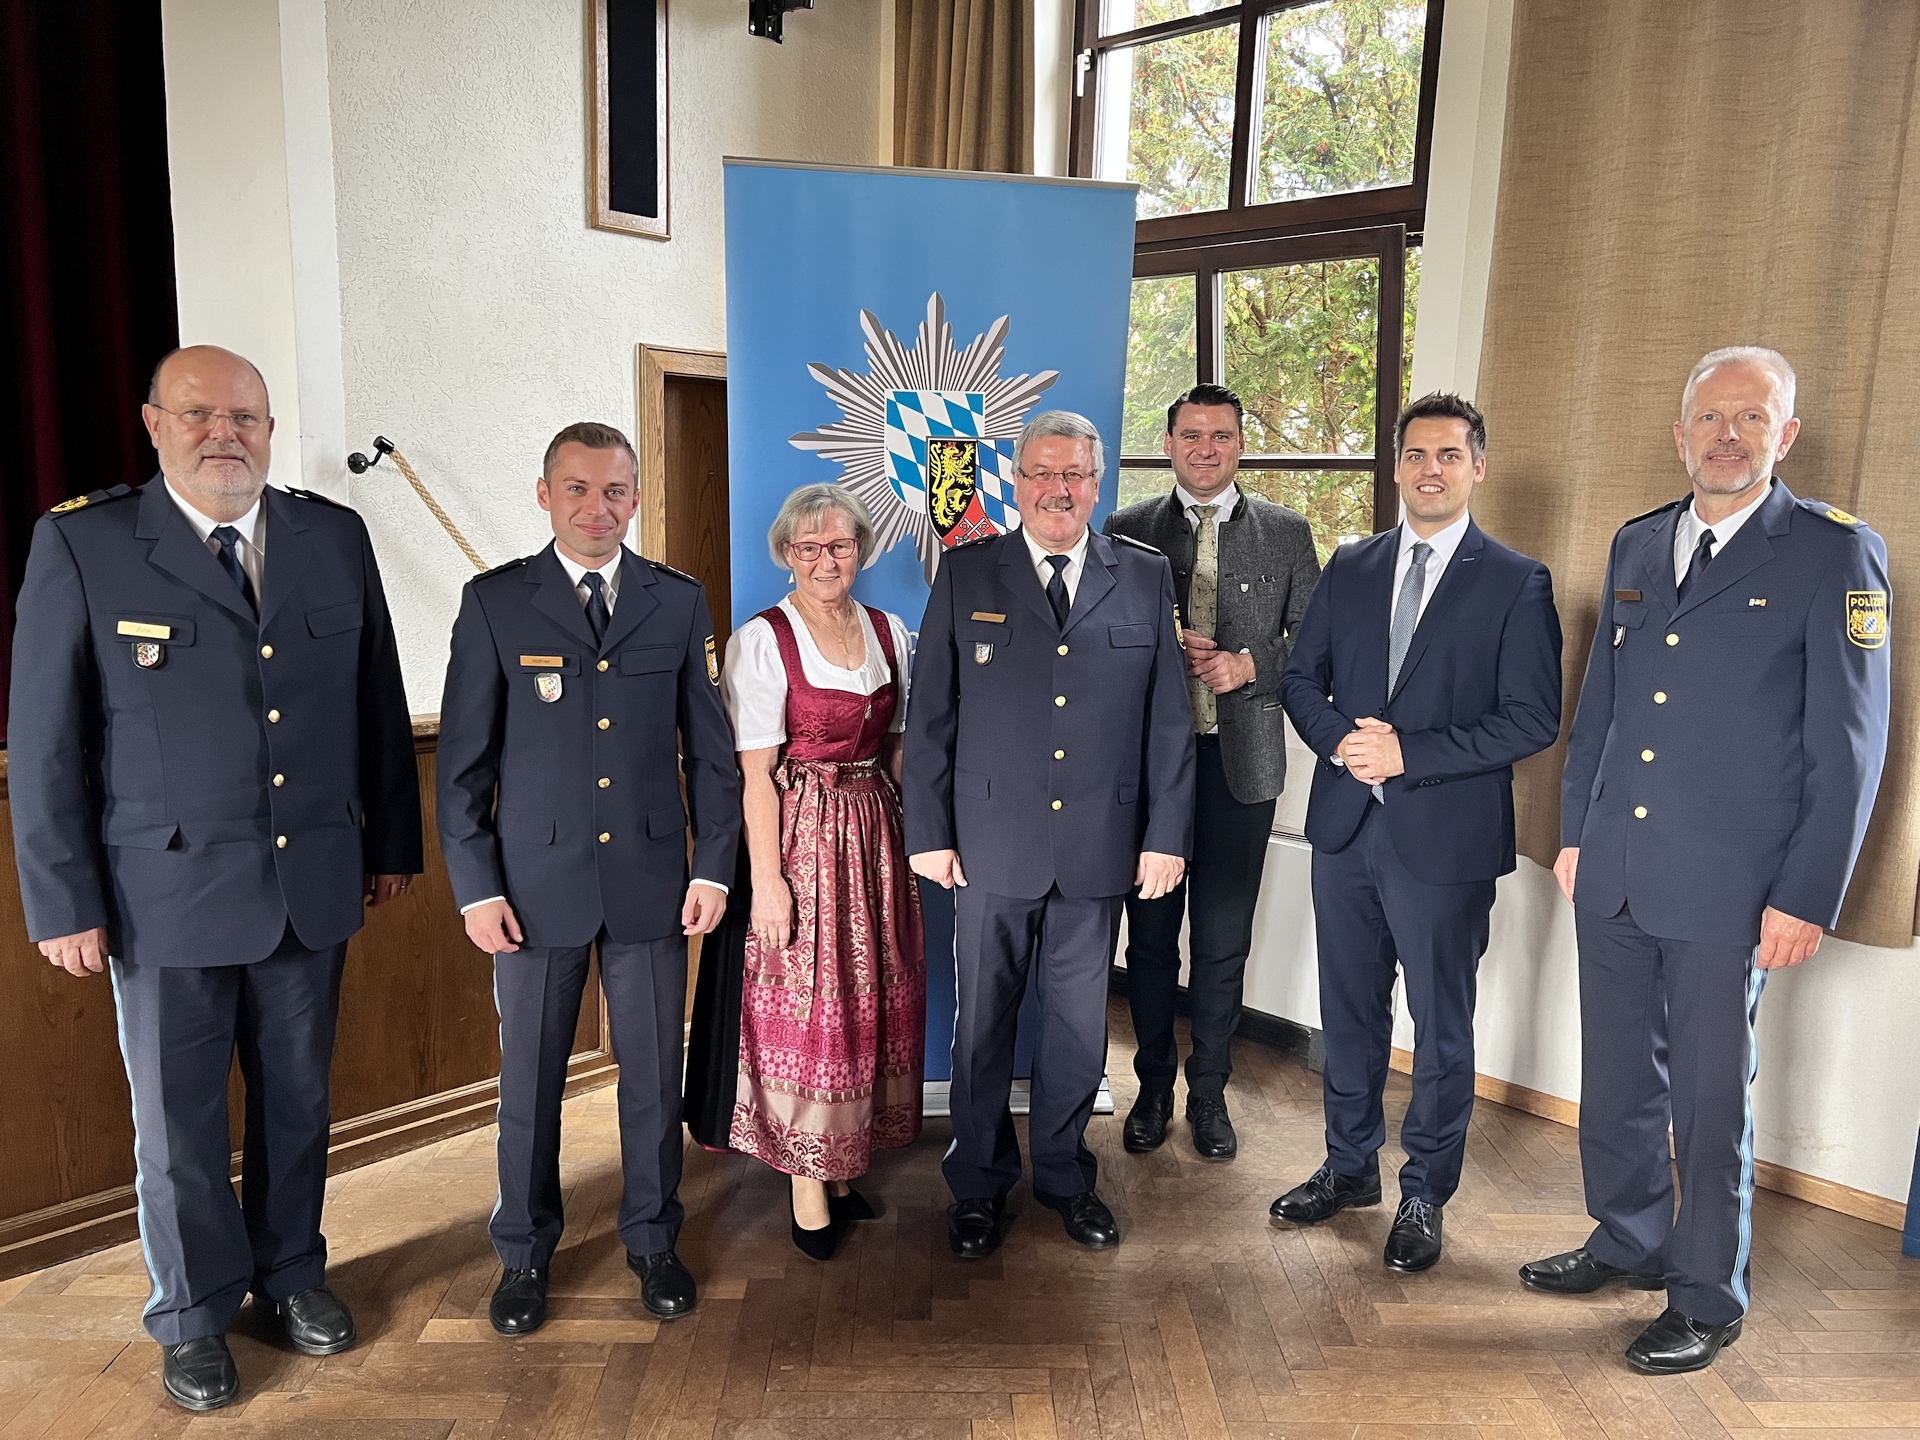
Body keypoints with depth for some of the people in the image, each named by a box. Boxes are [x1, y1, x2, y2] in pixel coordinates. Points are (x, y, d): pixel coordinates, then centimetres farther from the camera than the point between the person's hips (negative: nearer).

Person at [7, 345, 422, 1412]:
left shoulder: (336, 538, 3)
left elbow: (380, 705, 8)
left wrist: (393, 842, 9)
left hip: (314, 885, 3)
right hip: (165, 895, -2)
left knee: (299, 1102, 17)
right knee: (179, 1122, 13)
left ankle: (292, 1270, 40)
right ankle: (196, 1316, 34)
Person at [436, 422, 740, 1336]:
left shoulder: (679, 601, 3)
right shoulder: (494, 602, -1)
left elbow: (710, 746, 5)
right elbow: (464, 760, 0)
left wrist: (713, 868, 0)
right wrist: (476, 886, -5)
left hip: (652, 881, 1)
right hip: (535, 884, -1)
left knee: (654, 1076, 11)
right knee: (530, 1081, 11)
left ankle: (652, 1239, 32)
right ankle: (524, 1254, 32)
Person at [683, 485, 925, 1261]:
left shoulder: (890, 633, 8)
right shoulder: (760, 641, -8)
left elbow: (896, 746, 12)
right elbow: (754, 770, -11)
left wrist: (912, 837, 5)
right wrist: (766, 876, -15)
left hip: (874, 835, 6)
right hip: (798, 836, -5)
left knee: (871, 1000, 11)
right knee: (801, 1005, 1)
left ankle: (843, 1160, 28)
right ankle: (807, 1181, 15)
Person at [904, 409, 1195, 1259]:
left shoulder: (1145, 578, 5)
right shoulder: (966, 575, 2)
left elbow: (1169, 718, 4)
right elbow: (930, 715, 1)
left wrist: (1167, 834, 0)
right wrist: (928, 832, -3)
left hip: (1100, 847, 1)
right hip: (991, 845, -1)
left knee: (1079, 1025, 14)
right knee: (983, 1025, 11)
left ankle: (1064, 1175, 35)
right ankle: (979, 1186, 30)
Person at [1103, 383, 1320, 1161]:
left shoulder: (1286, 532, 5)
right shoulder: (1127, 531, 5)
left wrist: (1250, 666, -13)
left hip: (1240, 760, 0)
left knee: (1224, 940, 10)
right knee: (1150, 936, 10)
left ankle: (1209, 1093, 27)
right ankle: (1154, 1088, 28)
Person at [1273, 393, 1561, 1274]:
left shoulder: (1517, 583, -4)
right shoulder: (1349, 569, 9)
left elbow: (1533, 719, -10)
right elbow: (1301, 678, 10)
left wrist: (1410, 753, -18)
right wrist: (1343, 739, -11)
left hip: (1445, 836, -4)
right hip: (1345, 824, 4)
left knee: (1441, 1026, 9)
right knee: (1349, 1011, 16)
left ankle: (1424, 1195, 27)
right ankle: (1350, 1167, 34)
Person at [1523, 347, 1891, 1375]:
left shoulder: (1834, 553, -7)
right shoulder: (1636, 545, 10)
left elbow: (1849, 743, -9)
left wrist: (1808, 898, -12)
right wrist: (1574, 833, 12)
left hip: (1728, 887, -5)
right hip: (1612, 876, 5)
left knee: (1711, 1098, 8)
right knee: (1616, 1077, 17)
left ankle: (1708, 1298, 27)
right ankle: (1627, 1243, 38)